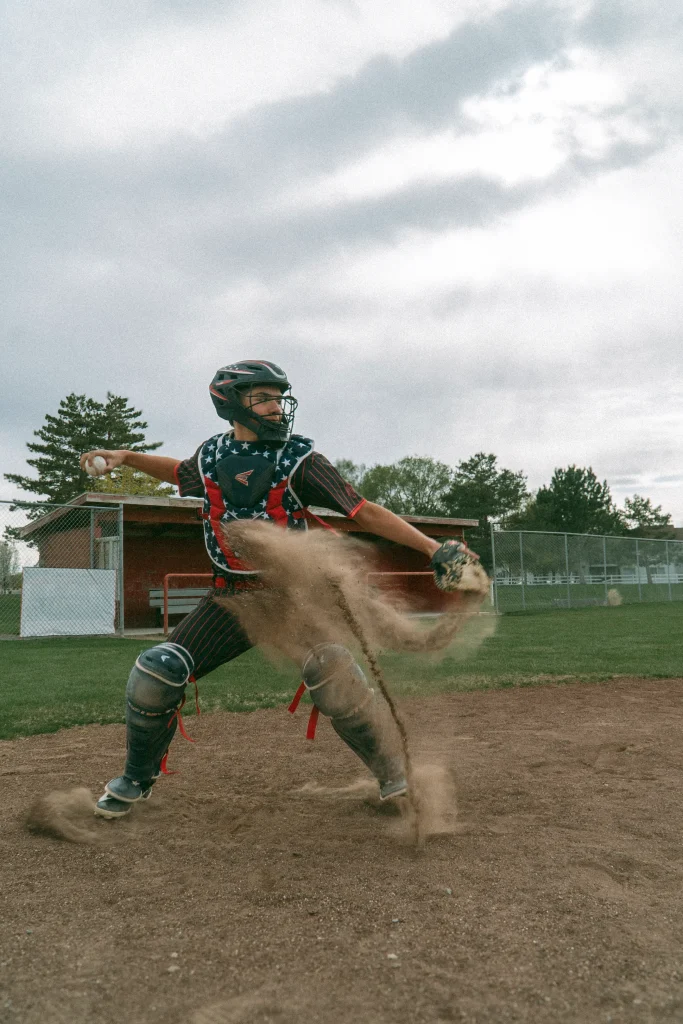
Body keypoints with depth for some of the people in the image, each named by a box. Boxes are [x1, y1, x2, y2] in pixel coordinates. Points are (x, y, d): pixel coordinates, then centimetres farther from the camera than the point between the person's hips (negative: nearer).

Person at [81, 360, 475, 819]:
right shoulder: (211, 457, 2)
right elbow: (181, 472, 28)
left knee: (331, 671, -28)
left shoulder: (298, 458, -9)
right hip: (232, 596, 4)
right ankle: (137, 780, 23)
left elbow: (365, 512, -13)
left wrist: (431, 546, -22)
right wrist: (125, 457, 15)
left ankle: (398, 776, -6)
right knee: (155, 676, -4)